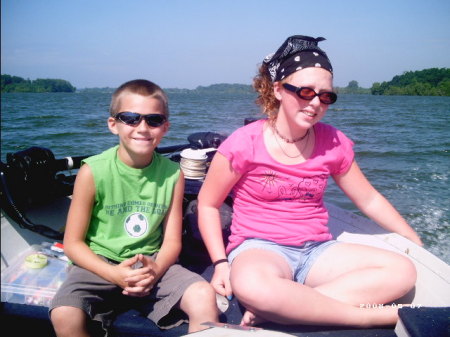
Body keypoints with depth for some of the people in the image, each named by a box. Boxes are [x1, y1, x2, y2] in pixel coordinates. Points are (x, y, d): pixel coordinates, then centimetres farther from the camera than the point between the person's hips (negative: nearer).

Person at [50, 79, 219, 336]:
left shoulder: (172, 173, -5)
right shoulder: (93, 172, -11)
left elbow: (172, 241, 0)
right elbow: (73, 243, -5)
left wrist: (155, 269, -22)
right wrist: (113, 274, -20)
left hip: (152, 265, 1)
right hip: (100, 264, -1)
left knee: (204, 297, -23)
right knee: (64, 315, -28)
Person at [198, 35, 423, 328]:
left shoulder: (334, 143, 3)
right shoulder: (246, 142, -9)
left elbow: (369, 200, 15)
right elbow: (208, 204, -1)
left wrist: (417, 243, 14)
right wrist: (221, 264, -11)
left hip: (317, 251, 5)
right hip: (259, 249, -4)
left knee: (403, 271, -16)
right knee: (250, 285, -40)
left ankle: (273, 310, -23)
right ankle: (379, 315, -20)